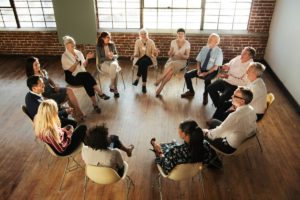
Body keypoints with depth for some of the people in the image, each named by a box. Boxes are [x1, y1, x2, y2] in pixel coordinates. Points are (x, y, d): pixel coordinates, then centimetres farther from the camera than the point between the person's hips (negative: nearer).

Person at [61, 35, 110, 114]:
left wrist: (87, 58, -5)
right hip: (72, 77, -4)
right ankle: (100, 93, -29)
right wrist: (76, 62, -26)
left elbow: (84, 66, 11)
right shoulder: (64, 56, -6)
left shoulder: (78, 52, 10)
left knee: (87, 81, -32)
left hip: (83, 75, 4)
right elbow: (71, 70, -11)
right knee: (87, 76, -33)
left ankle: (95, 103, -37)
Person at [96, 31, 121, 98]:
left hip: (113, 61, 3)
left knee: (113, 66, -36)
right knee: (115, 71, -34)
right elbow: (100, 59, -5)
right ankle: (115, 89, -21)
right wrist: (108, 57, -20)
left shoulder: (112, 44, 5)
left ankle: (111, 86, -22)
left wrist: (113, 56, -15)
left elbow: (116, 55, 8)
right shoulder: (98, 46, -3)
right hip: (104, 63, -3)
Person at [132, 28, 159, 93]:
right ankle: (144, 84, -32)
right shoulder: (137, 42, 5)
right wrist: (135, 54, -27)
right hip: (140, 58, 0)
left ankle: (137, 78, -26)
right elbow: (136, 53, -4)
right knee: (143, 63, -36)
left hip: (149, 59, 0)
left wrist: (155, 52, -26)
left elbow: (154, 54, -2)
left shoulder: (151, 42, 4)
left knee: (144, 62, -36)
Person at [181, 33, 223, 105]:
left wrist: (206, 73, -22)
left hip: (211, 71, -5)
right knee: (187, 75, -12)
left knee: (207, 79, -37)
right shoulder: (204, 48, 3)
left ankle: (205, 95, -6)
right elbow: (198, 61, 7)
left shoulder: (219, 51, -10)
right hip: (201, 69, 5)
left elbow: (216, 67, -14)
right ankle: (191, 91, 11)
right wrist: (198, 70, -11)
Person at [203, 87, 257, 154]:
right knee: (214, 122, 18)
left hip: (232, 147, -8)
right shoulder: (251, 109, -11)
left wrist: (207, 133, -3)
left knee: (204, 133, 3)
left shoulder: (235, 116, -36)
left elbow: (219, 132, -24)